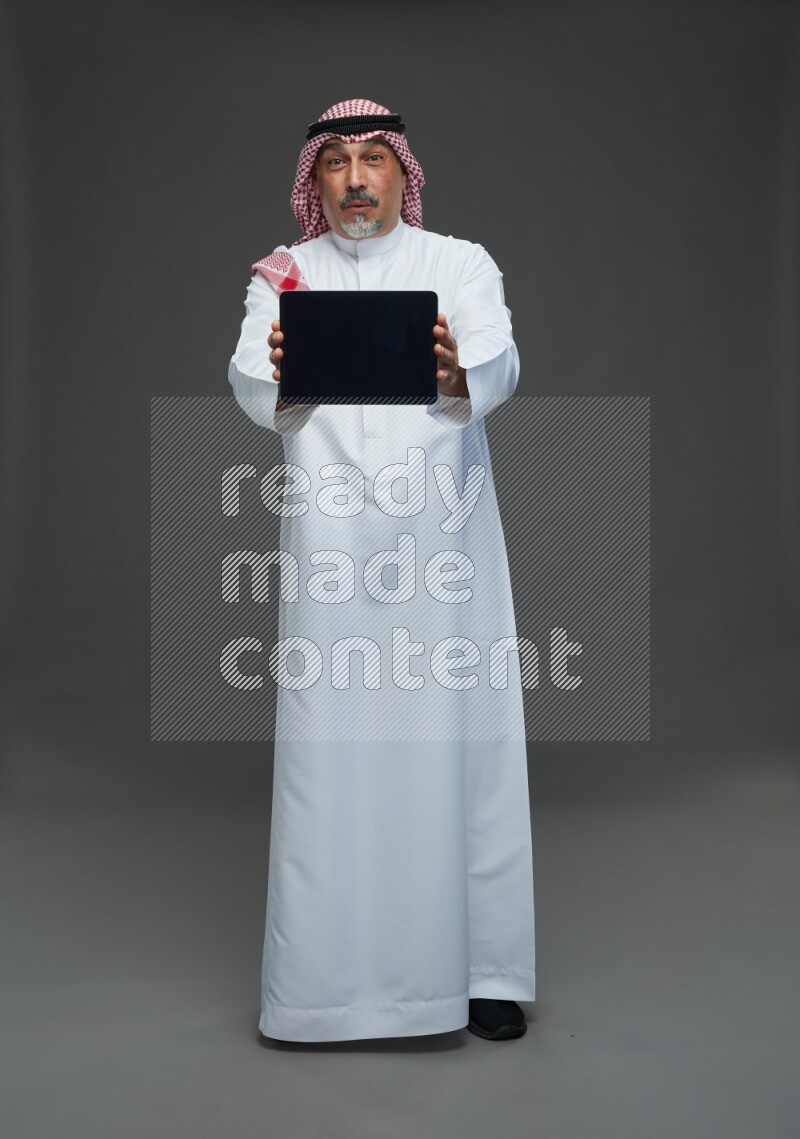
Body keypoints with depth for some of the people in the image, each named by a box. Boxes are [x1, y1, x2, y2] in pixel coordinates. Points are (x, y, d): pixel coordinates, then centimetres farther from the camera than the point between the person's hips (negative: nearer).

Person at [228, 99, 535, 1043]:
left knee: (459, 740, -1)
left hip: (443, 535, 0)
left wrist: (457, 373, -32)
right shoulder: (283, 275, 13)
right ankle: (325, 974, 9)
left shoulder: (461, 265, 10)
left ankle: (477, 968, 10)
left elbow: (500, 364, -9)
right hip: (329, 540, 1)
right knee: (328, 746, -2)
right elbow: (250, 388, -4)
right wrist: (276, 369, -27)